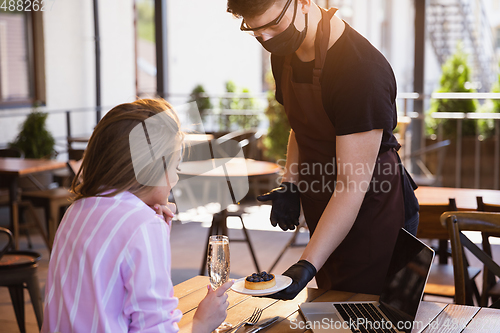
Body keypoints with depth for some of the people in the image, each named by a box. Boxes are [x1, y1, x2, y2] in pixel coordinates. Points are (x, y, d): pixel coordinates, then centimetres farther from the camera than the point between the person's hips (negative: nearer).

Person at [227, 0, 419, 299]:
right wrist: (289, 185, 1)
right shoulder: (284, 52, -1)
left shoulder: (363, 70, -28)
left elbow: (352, 184, -29)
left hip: (372, 215, -7)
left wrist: (308, 265, -32)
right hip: (326, 217, 8)